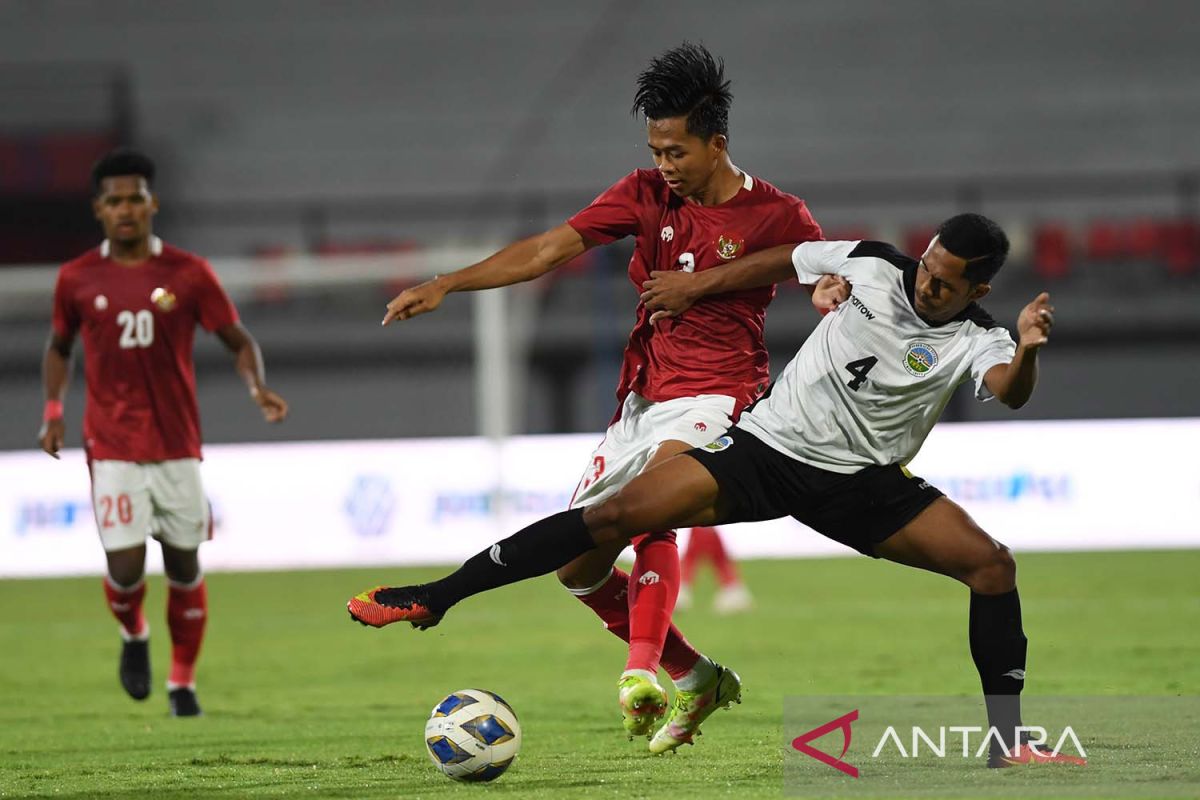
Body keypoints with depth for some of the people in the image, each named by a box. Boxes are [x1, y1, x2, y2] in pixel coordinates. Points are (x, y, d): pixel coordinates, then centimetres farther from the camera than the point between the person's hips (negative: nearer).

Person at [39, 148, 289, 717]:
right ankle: (134, 637, 23)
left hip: (177, 446, 1)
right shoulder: (77, 279, 1)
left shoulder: (188, 274, -2)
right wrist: (53, 409, 3)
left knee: (184, 568, 5)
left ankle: (183, 682, 23)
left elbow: (239, 341, 2)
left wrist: (257, 388, -17)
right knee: (125, 568, -11)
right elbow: (59, 346, 17)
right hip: (112, 449, -1)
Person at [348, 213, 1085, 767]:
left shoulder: (975, 340, -12)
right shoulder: (871, 266, -8)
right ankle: (436, 598, -9)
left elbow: (1009, 391, -35)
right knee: (621, 514, -15)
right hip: (769, 445, 0)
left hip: (859, 481, 0)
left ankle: (1008, 742, -7)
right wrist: (697, 287, 14)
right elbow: (777, 263, 10)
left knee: (992, 563, -16)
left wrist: (1027, 352, -55)